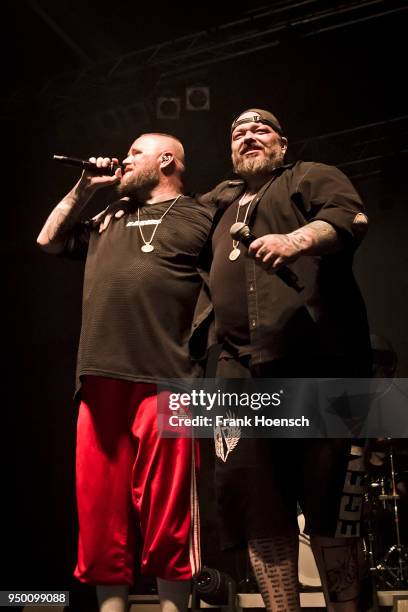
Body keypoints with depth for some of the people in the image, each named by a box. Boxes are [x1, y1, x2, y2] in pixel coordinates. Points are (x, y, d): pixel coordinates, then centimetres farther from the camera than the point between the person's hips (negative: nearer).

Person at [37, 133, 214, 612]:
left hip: (163, 381, -6)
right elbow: (49, 241, 34)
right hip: (100, 380, 6)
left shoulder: (200, 216, 7)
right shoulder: (109, 222, 27)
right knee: (101, 513, 7)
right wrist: (83, 189, 25)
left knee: (166, 517, -3)